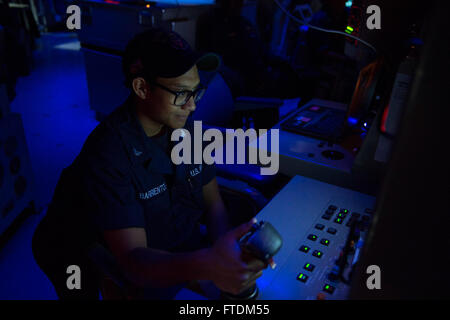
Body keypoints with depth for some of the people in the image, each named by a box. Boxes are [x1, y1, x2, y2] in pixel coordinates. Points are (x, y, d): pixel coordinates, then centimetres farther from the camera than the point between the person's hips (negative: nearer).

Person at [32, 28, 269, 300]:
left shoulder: (189, 130, -8)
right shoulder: (108, 155, -25)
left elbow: (214, 204, -2)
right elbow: (132, 259, -28)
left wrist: (226, 260, -20)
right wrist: (207, 266, -46)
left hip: (187, 250, 4)